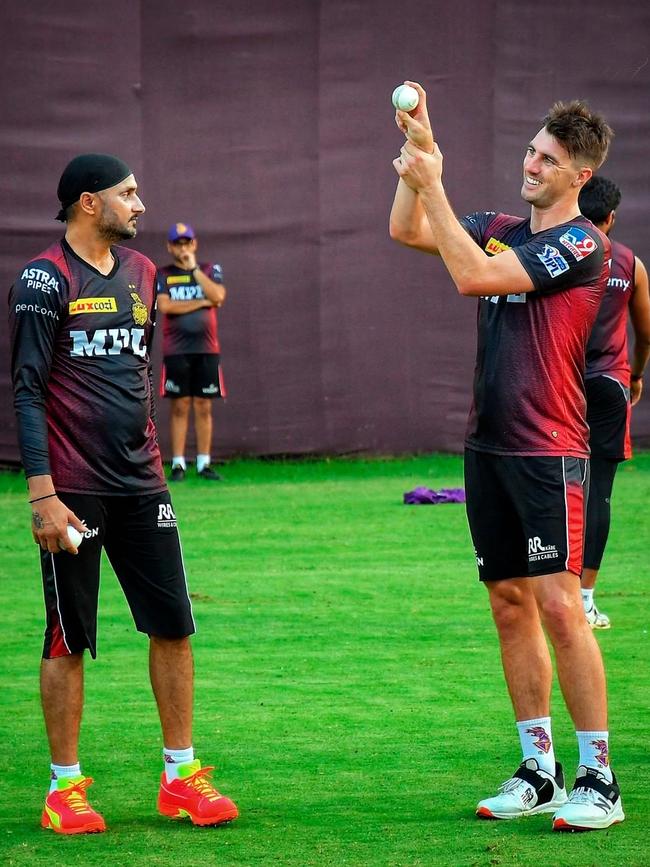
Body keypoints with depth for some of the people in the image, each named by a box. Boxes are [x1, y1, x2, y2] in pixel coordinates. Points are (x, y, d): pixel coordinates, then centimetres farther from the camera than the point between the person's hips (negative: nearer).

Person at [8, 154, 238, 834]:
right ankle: (65, 787, 9)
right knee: (68, 638, 1)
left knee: (173, 625, 4)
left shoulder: (140, 272, 13)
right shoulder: (46, 279, -8)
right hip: (75, 490, -6)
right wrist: (42, 493, -17)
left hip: (140, 485, 6)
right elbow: (28, 391, -11)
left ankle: (180, 777, 13)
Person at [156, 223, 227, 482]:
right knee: (180, 407, -2)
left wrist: (194, 268, -9)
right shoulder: (163, 275, 6)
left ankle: (204, 463, 6)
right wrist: (201, 302, -7)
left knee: (204, 407, 2)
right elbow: (165, 306, -9)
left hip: (206, 349, 1)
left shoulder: (210, 270, 11)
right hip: (176, 350, -1)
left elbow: (218, 296, -8)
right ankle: (178, 464, 1)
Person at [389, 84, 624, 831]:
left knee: (558, 604, -11)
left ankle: (598, 781, -7)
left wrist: (432, 184, -17)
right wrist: (420, 145, 3)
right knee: (510, 604, 8)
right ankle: (538, 771, 14)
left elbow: (472, 276, -18)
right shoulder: (502, 229, 13)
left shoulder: (581, 245, -9)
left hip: (547, 448, -7)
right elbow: (407, 232, 15)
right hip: (488, 445, 7)